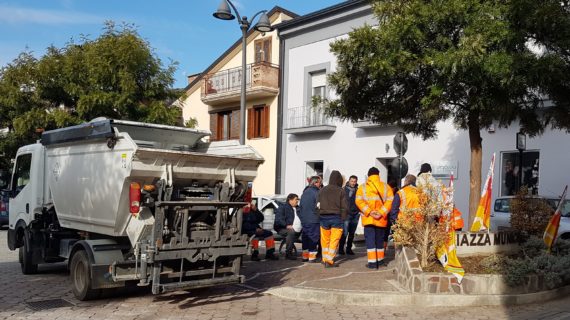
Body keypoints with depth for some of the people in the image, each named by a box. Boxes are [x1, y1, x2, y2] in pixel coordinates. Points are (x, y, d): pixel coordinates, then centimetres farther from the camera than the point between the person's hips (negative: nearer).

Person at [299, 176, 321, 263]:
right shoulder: (316, 192, -12)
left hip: (304, 219, 7)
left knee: (305, 237, 13)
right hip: (313, 220, -7)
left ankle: (305, 256, 18)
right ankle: (312, 257, 0)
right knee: (313, 237, -1)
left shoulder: (305, 192, 14)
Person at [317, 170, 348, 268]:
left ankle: (325, 259, 24)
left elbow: (317, 205, 6)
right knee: (334, 240, 1)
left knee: (325, 240, 14)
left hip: (324, 217, 3)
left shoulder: (322, 190, 5)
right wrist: (343, 219, 1)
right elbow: (344, 207, -6)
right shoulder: (341, 191, -4)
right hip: (336, 218, -3)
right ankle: (330, 261, -4)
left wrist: (320, 215, 12)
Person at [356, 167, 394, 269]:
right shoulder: (386, 187, 5)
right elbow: (390, 200, -6)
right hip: (382, 219, 2)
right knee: (380, 240, 16)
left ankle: (372, 262, -3)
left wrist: (369, 212, -15)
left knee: (370, 240, 2)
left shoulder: (362, 187, 1)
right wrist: (382, 213, -12)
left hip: (368, 218, -2)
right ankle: (380, 260, 26)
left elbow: (359, 201, -10)